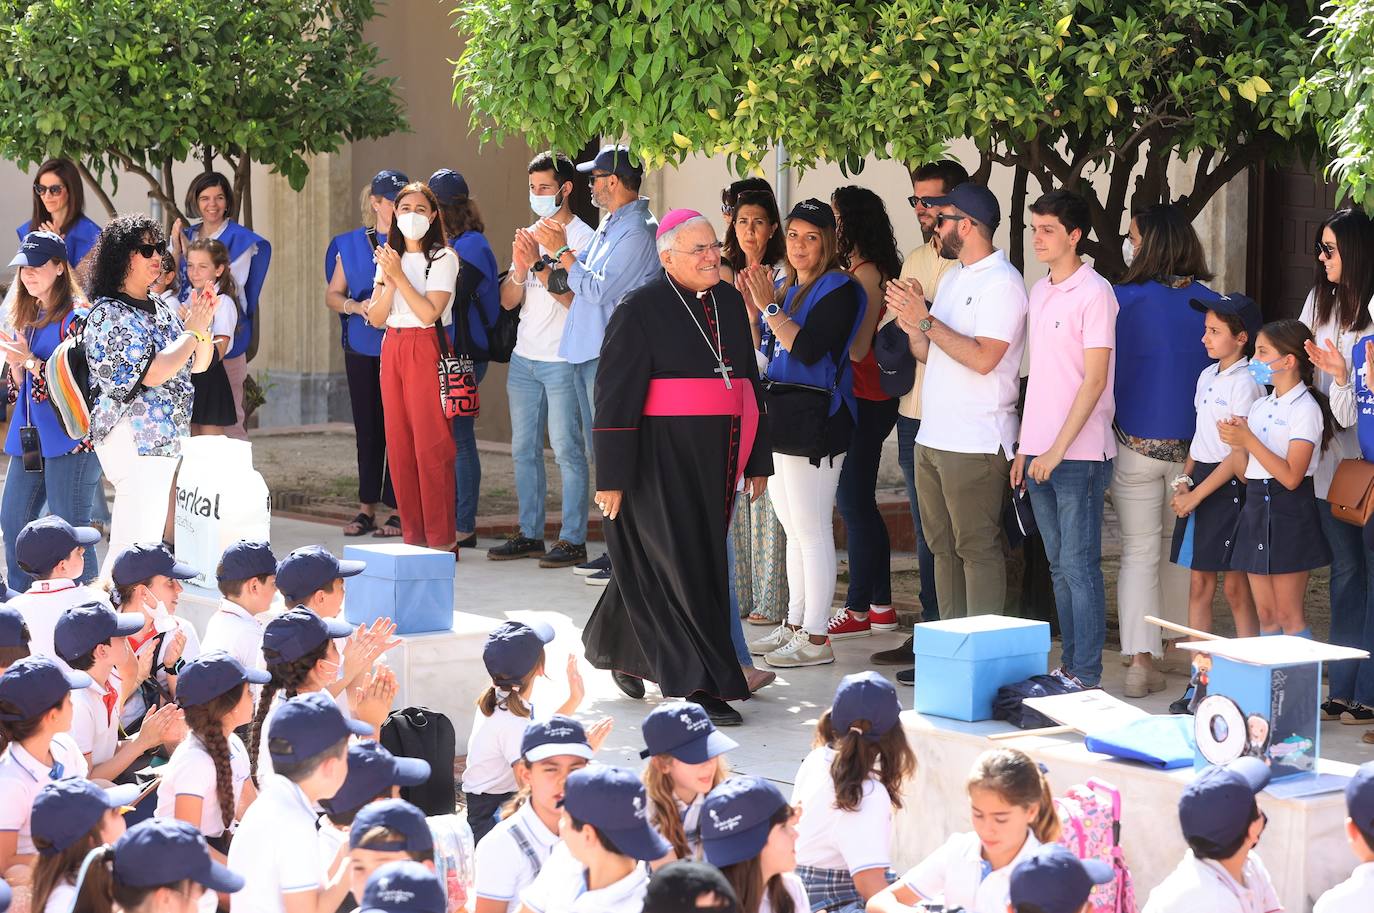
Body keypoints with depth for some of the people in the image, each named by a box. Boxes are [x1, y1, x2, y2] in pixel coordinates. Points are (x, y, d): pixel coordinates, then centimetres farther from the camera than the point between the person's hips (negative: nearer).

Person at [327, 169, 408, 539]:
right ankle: (366, 507, 13)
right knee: (367, 428, 7)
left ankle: (397, 509, -1)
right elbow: (332, 295, 12)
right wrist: (357, 306, -7)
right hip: (362, 348, 3)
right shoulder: (351, 245, 10)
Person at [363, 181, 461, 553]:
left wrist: (400, 275, -14)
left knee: (431, 445, -9)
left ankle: (441, 539, -8)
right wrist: (389, 280, -8)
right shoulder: (387, 257, 15)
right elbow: (376, 317, 7)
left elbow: (429, 312, -13)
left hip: (426, 351, -6)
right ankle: (412, 535, 9)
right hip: (392, 351, 6)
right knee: (398, 445, 3)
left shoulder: (443, 258, -2)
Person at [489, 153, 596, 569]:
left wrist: (539, 264, -21)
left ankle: (573, 538, -3)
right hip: (524, 358, 7)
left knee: (567, 449, -6)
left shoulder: (583, 238, -6)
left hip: (563, 361, -7)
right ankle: (530, 533, 16)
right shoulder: (529, 236, 15)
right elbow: (508, 300, 11)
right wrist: (520, 271, -9)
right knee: (524, 449, 9)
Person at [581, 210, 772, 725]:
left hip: (716, 461, 6)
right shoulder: (641, 310, -9)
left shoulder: (730, 302, 11)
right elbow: (615, 394, -10)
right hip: (663, 463, -6)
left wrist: (757, 459, 17)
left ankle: (621, 651, 35)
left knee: (659, 564, 15)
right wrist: (611, 476, -14)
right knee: (684, 566, -6)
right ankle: (700, 685, -3)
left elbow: (748, 380, 18)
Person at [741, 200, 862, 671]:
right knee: (794, 530, 15)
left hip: (817, 424, -9)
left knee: (811, 531, -7)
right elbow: (769, 350, 18)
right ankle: (794, 625, 23)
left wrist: (770, 307, -16)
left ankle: (815, 638, -4)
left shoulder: (838, 290, -12)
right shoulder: (789, 288, 15)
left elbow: (808, 349, -22)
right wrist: (753, 307, 6)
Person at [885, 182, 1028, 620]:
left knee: (977, 549, -7)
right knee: (943, 547, 12)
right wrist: (912, 323, -2)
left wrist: (926, 321, -17)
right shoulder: (953, 278, 18)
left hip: (976, 444, -10)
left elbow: (984, 358, -22)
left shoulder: (1001, 282, -12)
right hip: (933, 437, 10)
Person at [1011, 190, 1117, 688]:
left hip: (1078, 454, -8)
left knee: (1080, 564, -5)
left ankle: (1087, 675, -1)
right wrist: (1025, 446, 14)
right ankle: (1069, 666, 18)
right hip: (1040, 452, 8)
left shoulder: (1093, 292, -10)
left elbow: (1094, 379, -14)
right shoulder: (1040, 291, 14)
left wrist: (1058, 449, -16)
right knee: (1060, 565, 12)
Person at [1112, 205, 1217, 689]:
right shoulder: (1211, 302, -2)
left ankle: (1141, 656, -8)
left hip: (1136, 444, -3)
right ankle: (1172, 646, 28)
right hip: (1193, 445, 3)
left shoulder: (1123, 300, -13)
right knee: (1180, 551, 19)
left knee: (1138, 553, 1)